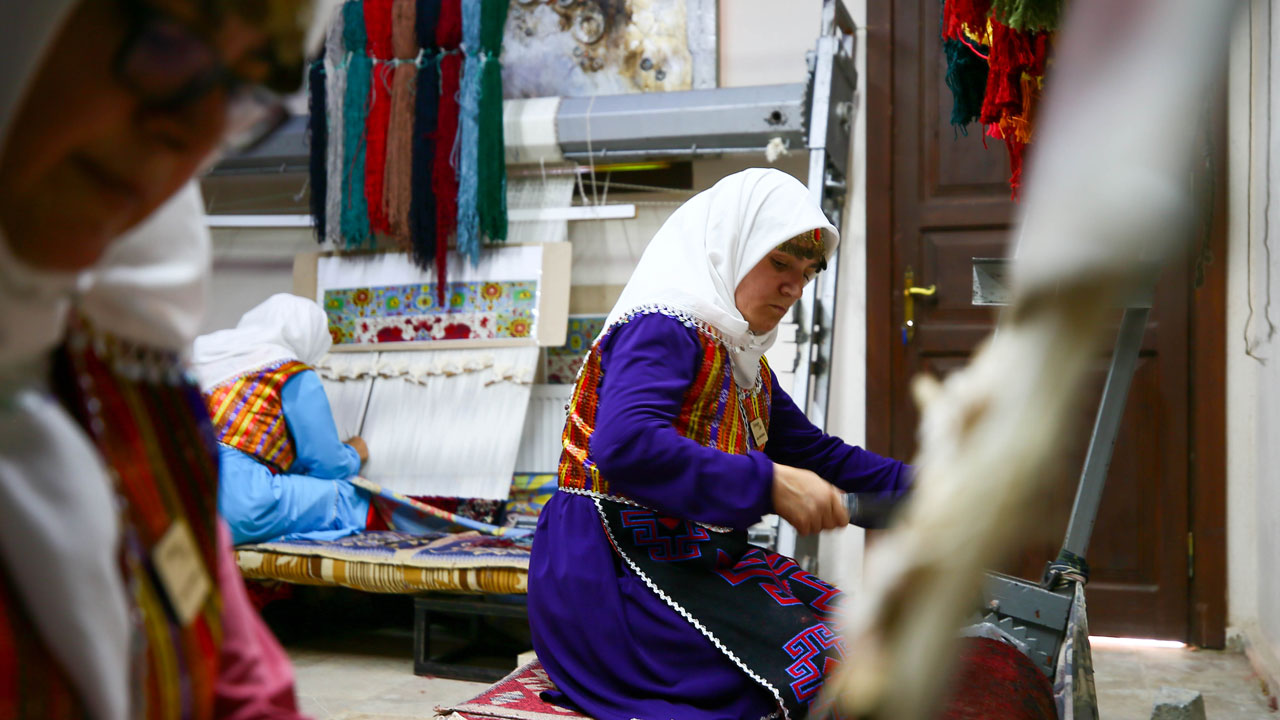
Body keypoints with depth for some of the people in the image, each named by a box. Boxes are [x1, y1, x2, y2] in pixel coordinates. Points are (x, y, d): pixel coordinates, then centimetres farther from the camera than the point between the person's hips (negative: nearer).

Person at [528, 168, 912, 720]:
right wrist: (769, 485, -27)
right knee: (831, 665, -22)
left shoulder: (740, 356, 17)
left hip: (701, 564, 10)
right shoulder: (663, 326, -13)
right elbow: (623, 445, -30)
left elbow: (815, 452, 24)